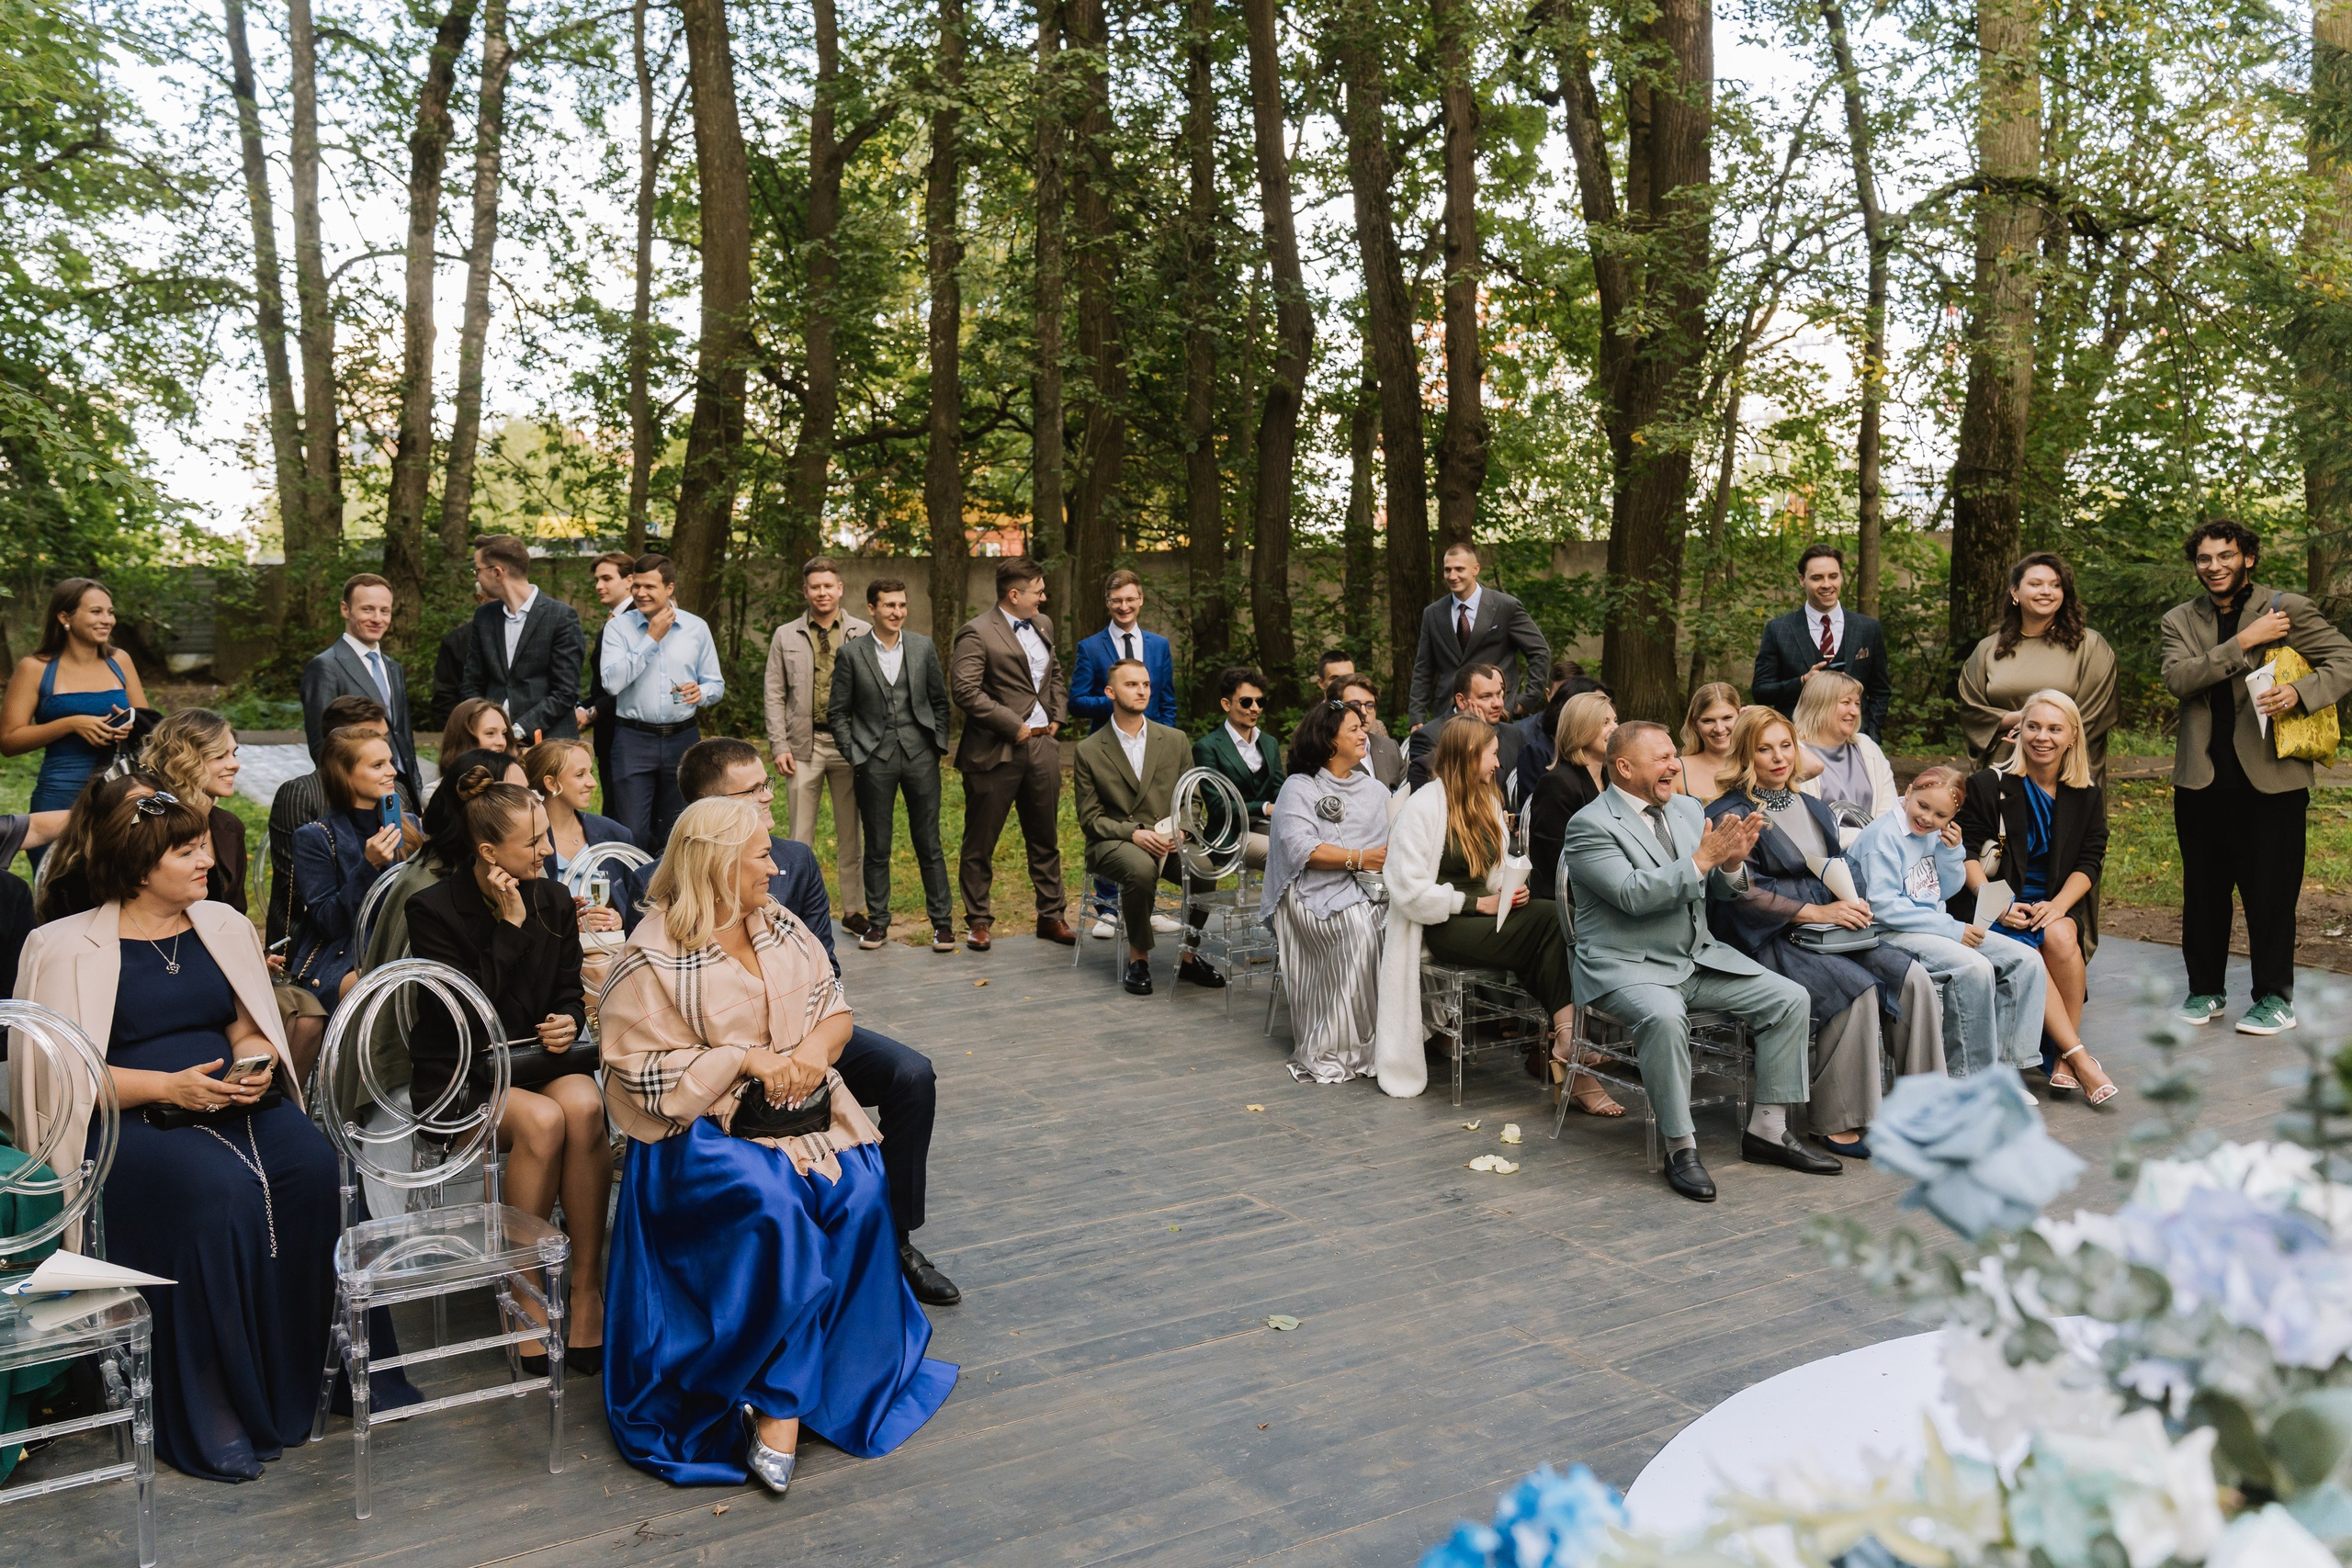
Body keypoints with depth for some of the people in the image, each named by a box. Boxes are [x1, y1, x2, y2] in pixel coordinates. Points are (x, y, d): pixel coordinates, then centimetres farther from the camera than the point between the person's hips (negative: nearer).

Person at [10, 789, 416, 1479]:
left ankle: (310, 1381, -13)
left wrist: (258, 1065, -5)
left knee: (314, 1170, -25)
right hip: (133, 1120, -4)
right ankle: (214, 1417, -21)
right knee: (222, 1191, -33)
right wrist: (168, 1087, -18)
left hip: (231, 1104, 5)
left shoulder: (223, 925, 15)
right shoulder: (68, 948, -1)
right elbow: (59, 1073, -6)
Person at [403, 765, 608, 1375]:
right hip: (458, 1074, -4)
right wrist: (509, 925, -19)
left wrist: (568, 1023, -8)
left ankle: (587, 1291, -25)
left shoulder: (553, 901, 7)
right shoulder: (433, 911, -8)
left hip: (538, 1059, 4)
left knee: (584, 1105, -31)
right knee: (543, 1119, -34)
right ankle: (526, 1296, -17)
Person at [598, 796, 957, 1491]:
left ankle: (781, 1394, -11)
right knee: (772, 1205, -32)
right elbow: (642, 1068, -10)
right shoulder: (654, 957, -6)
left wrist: (817, 1045, -8)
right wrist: (743, 1059, -18)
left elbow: (835, 1008, 15)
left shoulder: (780, 926, 12)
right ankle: (777, 1398, -15)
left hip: (798, 1104, 5)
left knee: (860, 1190, -22)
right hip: (704, 1122, -5)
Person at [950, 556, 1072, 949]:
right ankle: (978, 921, 16)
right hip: (995, 752, -7)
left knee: (1045, 839, 14)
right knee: (980, 843, 4)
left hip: (1042, 747, 7)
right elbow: (965, 690, -21)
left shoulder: (1042, 625, 13)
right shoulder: (977, 633, -12)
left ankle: (1051, 916, 24)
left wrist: (1056, 716, 12)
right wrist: (1014, 726, -18)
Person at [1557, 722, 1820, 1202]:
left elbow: (1716, 893, 13)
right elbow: (1633, 895, -23)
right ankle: (1681, 1148, -22)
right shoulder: (1590, 826, -10)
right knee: (1664, 1016, -37)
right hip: (1629, 965, -7)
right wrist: (1702, 859, -24)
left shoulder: (1687, 810, 12)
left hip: (1700, 958, 7)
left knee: (1791, 999, -5)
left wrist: (1732, 862, -9)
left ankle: (1767, 1130, 5)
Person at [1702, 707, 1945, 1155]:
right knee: (1857, 987, -28)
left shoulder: (1812, 809, 19)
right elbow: (1741, 894, -15)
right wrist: (1817, 913, -16)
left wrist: (1852, 905, 2)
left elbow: (1837, 871, 25)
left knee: (1913, 978, -15)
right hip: (1767, 940, -7)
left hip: (1829, 929, 7)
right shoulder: (1731, 815, -5)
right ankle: (1835, 1123, -18)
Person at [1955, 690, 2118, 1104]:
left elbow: (2089, 863, 4)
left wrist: (2058, 905, -15)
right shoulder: (1989, 785, -1)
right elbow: (1967, 853, -4)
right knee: (2025, 956, -32)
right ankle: (2079, 1058, -29)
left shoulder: (2086, 795, 9)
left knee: (2060, 937, -31)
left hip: (2055, 904, 2)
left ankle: (2063, 1055, -21)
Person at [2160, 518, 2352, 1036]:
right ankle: (2206, 989, 25)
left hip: (2271, 778, -3)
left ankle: (2275, 998, 15)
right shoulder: (2180, 621, 8)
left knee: (2271, 893, 2)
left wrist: (2300, 692, -18)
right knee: (2202, 892, 12)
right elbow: (2178, 678, -8)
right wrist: (2243, 643, -16)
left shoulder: (2289, 609, 0)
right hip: (2201, 780, 3)